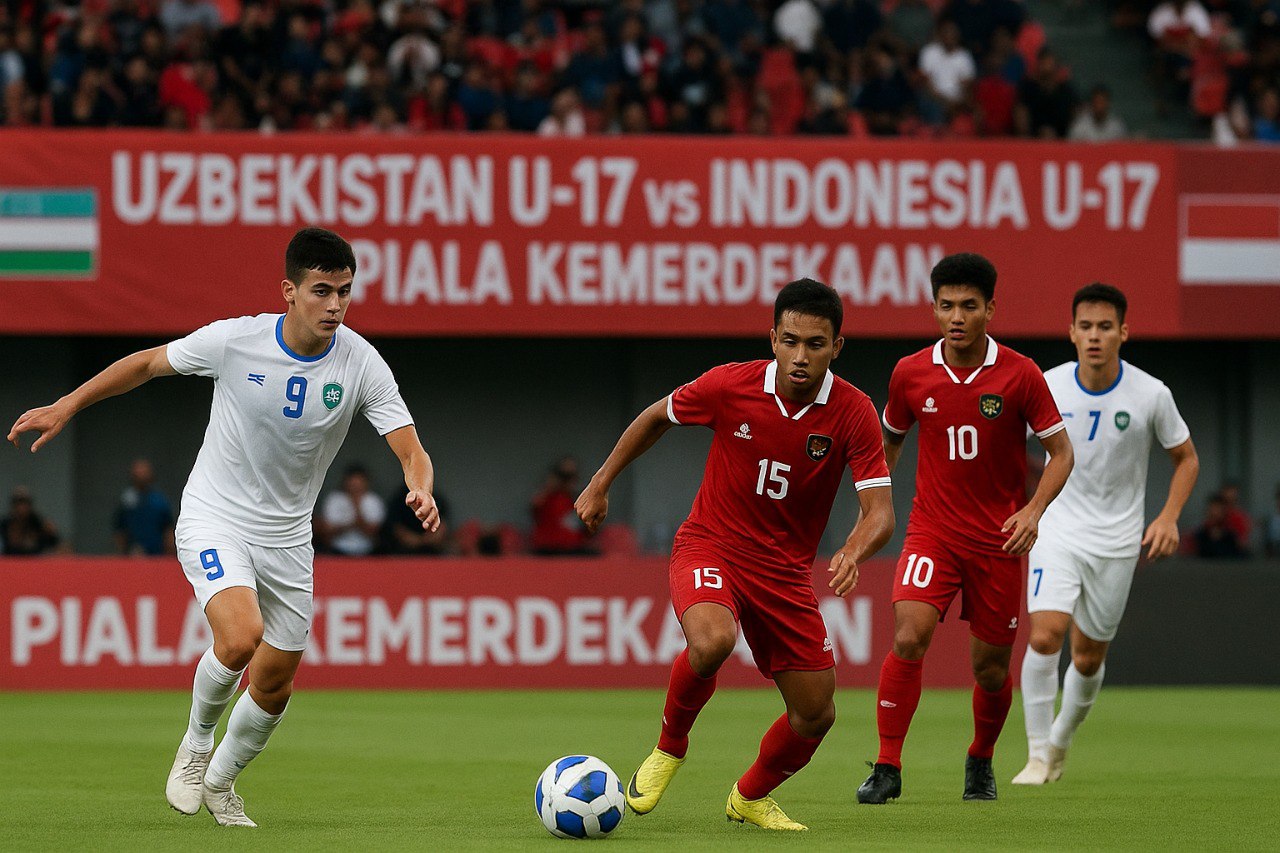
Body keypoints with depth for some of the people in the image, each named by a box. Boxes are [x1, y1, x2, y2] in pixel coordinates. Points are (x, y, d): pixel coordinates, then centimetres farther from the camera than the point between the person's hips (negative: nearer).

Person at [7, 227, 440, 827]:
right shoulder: (233, 340, -18)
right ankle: (196, 743, 0)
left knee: (274, 688, 9)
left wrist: (422, 490, -39)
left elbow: (411, 451, -16)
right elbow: (147, 364, -1)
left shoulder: (361, 365, -14)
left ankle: (220, 783, 37)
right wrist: (65, 407, 0)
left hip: (287, 534, 3)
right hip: (214, 518, -3)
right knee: (241, 637, -28)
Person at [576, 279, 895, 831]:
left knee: (815, 713, 3)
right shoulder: (729, 386, -14)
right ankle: (670, 746, -5)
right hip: (709, 547, -3)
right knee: (712, 641, -35)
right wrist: (600, 485, 13)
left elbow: (879, 512, -18)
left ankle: (751, 796, 35)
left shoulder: (852, 413, -14)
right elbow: (657, 417, 6)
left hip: (785, 568, 3)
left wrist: (852, 554, -40)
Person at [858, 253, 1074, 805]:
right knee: (908, 637, -21)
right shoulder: (910, 374, -2)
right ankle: (887, 767, -14)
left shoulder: (1020, 375, -8)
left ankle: (981, 761, 34)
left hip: (998, 539, 0)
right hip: (932, 530, 0)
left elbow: (1061, 451, -2)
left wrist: (1033, 510, -17)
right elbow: (890, 438, 17)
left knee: (991, 668, 6)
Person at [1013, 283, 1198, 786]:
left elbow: (1186, 458, 5)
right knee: (1044, 636, -20)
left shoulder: (1151, 395, -9)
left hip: (1116, 541, 0)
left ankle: (1062, 739, 35)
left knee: (1089, 656, 7)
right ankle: (1038, 755, -9)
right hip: (1057, 531, 0)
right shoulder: (1047, 388, -8)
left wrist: (1169, 517, -9)